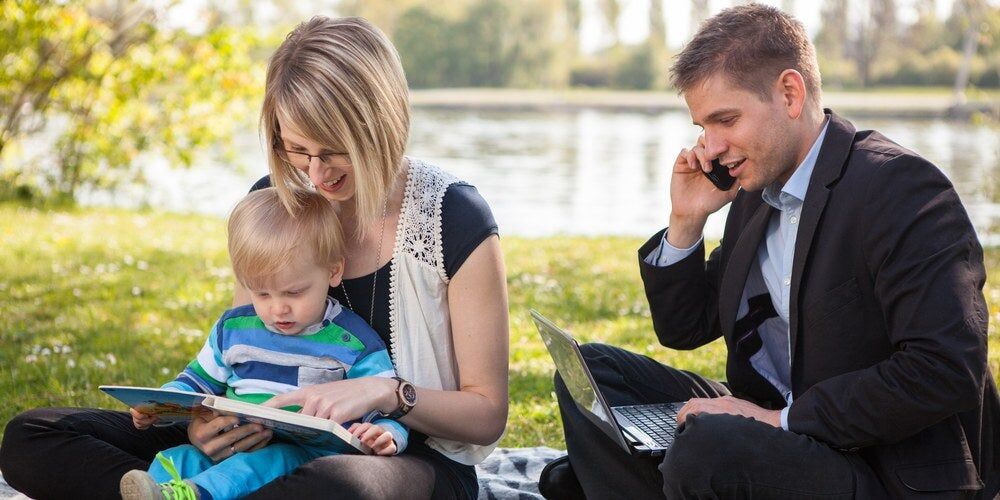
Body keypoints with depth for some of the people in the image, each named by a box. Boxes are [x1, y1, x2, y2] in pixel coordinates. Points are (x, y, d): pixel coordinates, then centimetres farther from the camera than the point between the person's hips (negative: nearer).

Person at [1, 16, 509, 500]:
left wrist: (385, 391, -24)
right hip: (281, 443, 6)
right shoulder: (274, 200, 3)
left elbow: (488, 414, -6)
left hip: (417, 459, -5)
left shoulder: (456, 219, -11)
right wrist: (207, 419, -15)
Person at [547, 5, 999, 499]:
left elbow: (948, 371, -26)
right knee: (591, 371, 4)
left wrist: (784, 418, -24)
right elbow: (683, 329, 18)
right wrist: (686, 221, 1)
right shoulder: (755, 193, 9)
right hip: (781, 432, 8)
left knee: (707, 446, -34)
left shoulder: (899, 185, -17)